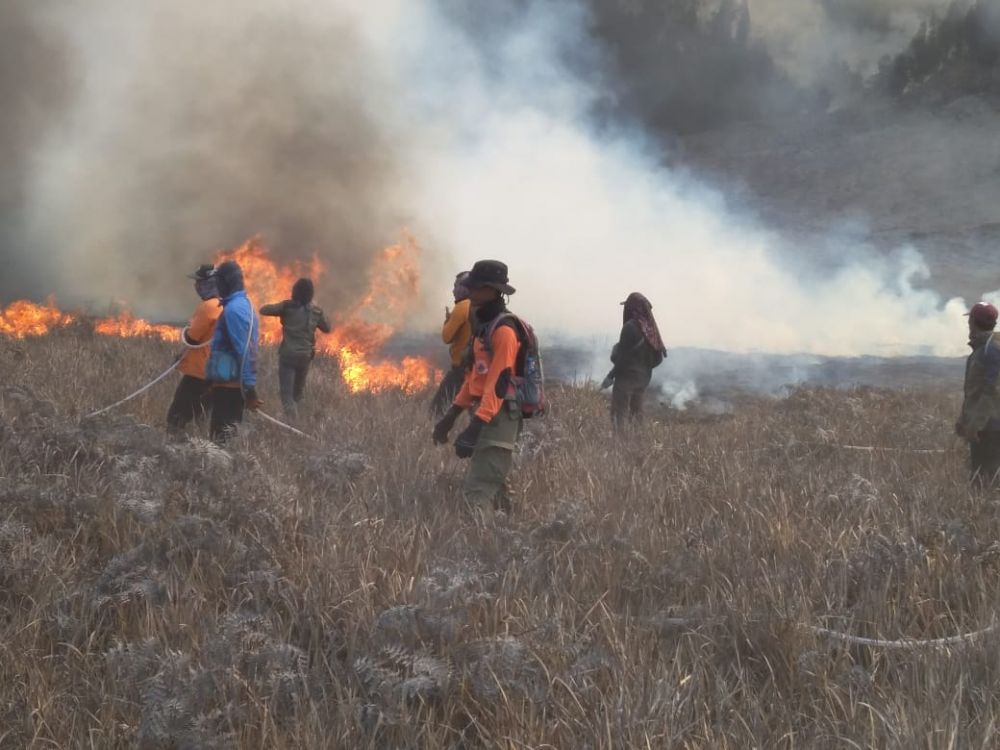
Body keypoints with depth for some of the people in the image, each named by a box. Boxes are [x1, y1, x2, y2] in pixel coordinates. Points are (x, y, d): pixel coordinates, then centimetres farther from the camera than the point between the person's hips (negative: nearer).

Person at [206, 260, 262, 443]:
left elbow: (245, 351, -21)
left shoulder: (234, 309, -16)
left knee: (221, 434, -10)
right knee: (228, 431, 13)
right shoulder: (243, 304, 16)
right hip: (234, 382, 10)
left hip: (228, 383, -10)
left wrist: (249, 389, -23)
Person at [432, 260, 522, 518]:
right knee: (494, 485, 16)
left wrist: (475, 427, -28)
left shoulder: (504, 331, -17)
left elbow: (498, 383, -23)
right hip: (485, 415, 10)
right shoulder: (484, 326, 15)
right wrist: (452, 414, 20)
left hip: (498, 418, -10)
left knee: (477, 491, -17)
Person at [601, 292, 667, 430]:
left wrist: (611, 376, -7)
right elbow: (658, 358, 7)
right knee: (636, 413, 16)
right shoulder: (651, 328, 3)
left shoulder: (630, 327, -17)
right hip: (644, 378, 7)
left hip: (627, 377, -7)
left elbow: (622, 357, -17)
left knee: (619, 415, -4)